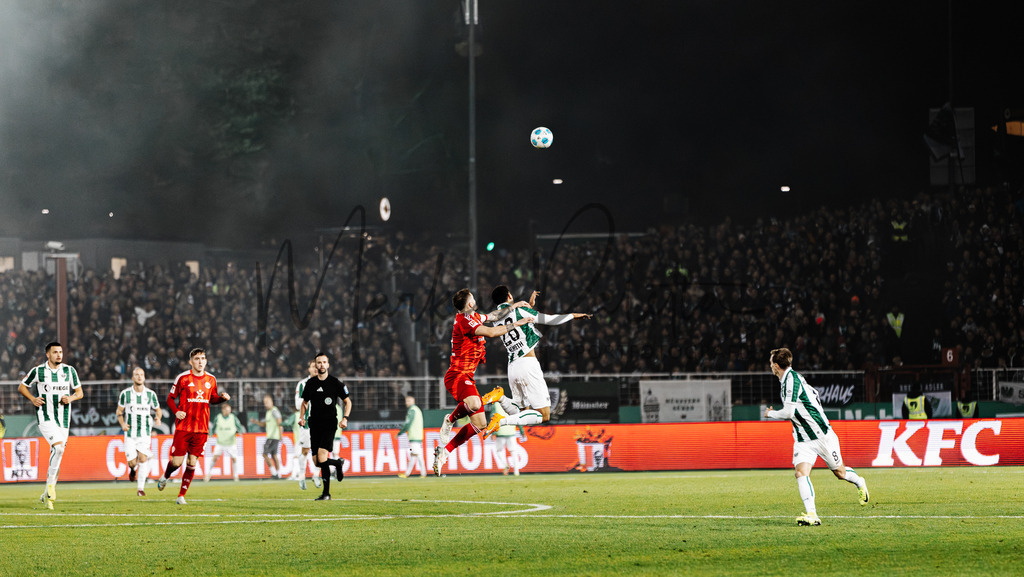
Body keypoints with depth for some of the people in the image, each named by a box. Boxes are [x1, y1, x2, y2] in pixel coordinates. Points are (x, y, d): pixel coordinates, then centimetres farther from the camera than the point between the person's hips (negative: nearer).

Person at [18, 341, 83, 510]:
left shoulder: (69, 371, 6)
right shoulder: (37, 371, -1)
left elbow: (79, 392, 13)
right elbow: (22, 387, 11)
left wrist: (71, 398, -9)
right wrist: (32, 399, -6)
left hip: (63, 419, 4)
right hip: (45, 418, -4)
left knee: (56, 455, 5)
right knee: (58, 447, -26)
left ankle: (47, 496, 15)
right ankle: (50, 484, -14)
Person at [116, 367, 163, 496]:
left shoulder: (151, 394, 0)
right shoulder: (125, 394, 0)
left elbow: (158, 410, 12)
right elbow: (119, 411, 10)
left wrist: (158, 418, -10)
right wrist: (122, 424, -7)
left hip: (145, 433, 0)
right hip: (130, 433, 0)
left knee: (143, 458, -14)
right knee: (132, 462, -5)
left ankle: (141, 488, -6)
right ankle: (133, 469, 34)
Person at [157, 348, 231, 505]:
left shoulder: (211, 380, 8)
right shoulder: (183, 378, -4)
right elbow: (170, 398, 4)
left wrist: (223, 397, 0)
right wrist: (176, 411, -14)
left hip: (202, 428, 3)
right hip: (183, 426, -3)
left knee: (192, 463, -1)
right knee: (176, 462, -4)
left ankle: (181, 496, 8)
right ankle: (165, 477, 30)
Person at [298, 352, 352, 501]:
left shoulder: (335, 383, 0)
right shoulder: (310, 383, 10)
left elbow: (347, 401, 8)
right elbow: (305, 403, 23)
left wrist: (345, 418, -8)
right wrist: (302, 417, 4)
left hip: (329, 423, -5)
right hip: (314, 424, 5)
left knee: (322, 453, -21)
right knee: (317, 462, 1)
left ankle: (326, 493, -13)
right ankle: (338, 463, 35)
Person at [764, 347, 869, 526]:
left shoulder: (792, 379, -22)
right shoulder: (790, 378, 7)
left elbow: (788, 412, -25)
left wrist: (770, 414, -8)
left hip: (822, 435, -8)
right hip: (803, 440, 8)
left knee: (840, 472, 10)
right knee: (801, 472, -15)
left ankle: (859, 483, 42)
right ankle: (811, 515, -21)